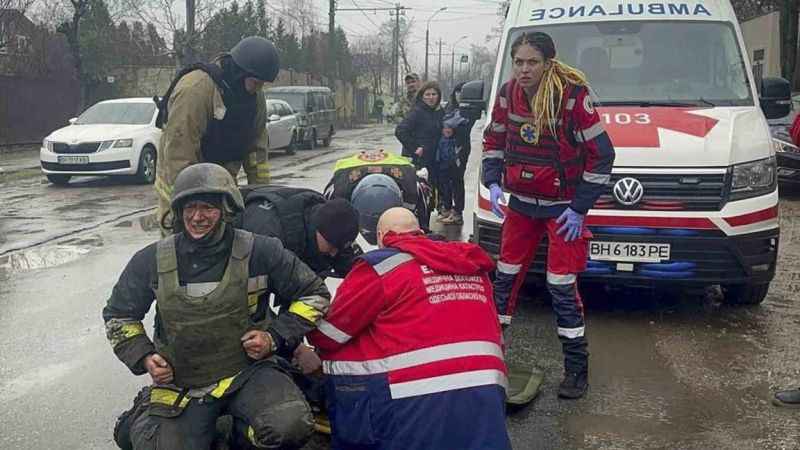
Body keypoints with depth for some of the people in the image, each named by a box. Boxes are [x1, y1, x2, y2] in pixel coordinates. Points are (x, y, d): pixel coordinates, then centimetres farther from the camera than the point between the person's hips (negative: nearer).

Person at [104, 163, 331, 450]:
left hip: (248, 370, -2)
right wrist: (144, 358, -1)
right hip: (181, 383, 2)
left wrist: (276, 337, -8)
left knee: (291, 427, -29)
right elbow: (118, 316, 16)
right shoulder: (151, 261, -1)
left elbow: (314, 295, 4)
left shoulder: (260, 252, -7)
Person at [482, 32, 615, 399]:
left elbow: (601, 154, -14)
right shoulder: (508, 94, -5)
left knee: (562, 286, -4)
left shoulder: (573, 95, -20)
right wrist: (493, 183, -3)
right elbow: (493, 141, 11)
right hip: (520, 204, 5)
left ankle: (576, 368, 9)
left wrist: (580, 208, -13)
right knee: (506, 276, 12)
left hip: (563, 208, -5)